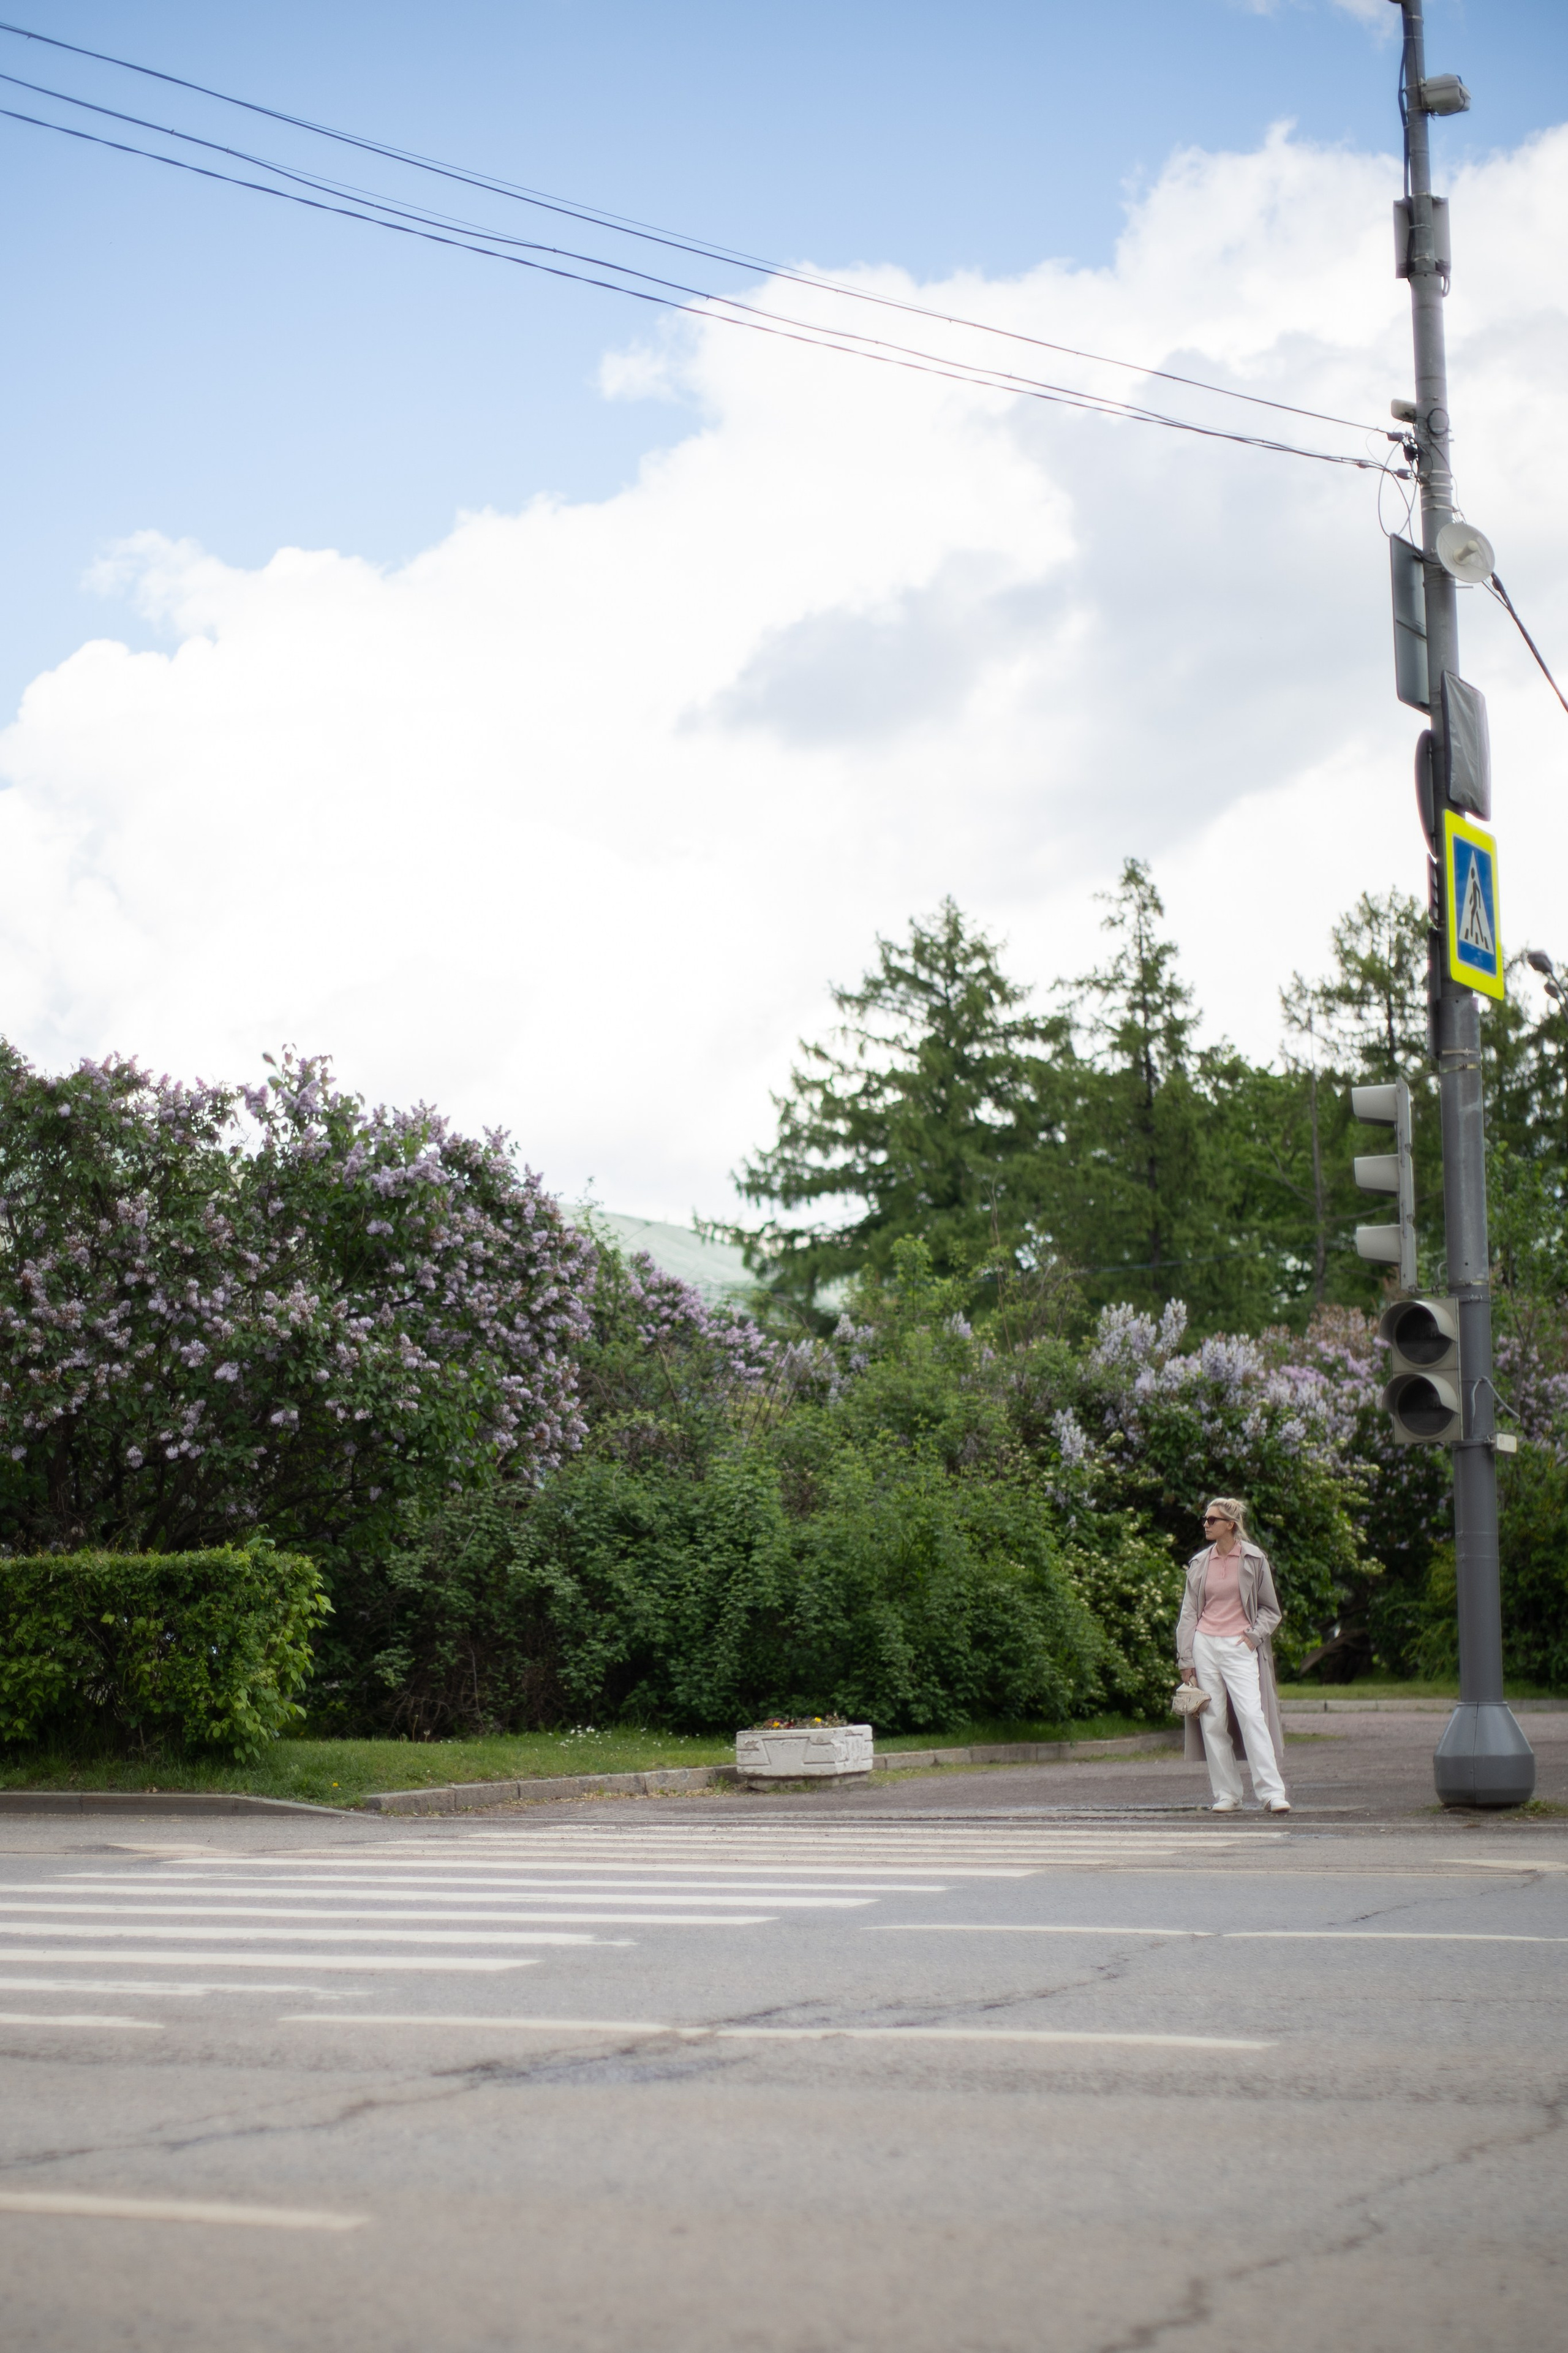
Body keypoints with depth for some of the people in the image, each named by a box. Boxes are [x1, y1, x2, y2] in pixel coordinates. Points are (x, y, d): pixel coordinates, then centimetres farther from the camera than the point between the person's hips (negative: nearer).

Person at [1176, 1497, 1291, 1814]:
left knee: (1252, 1716, -15)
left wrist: (1255, 1634, -9)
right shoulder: (1200, 1563, 10)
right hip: (1205, 1645, 3)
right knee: (1213, 1722, 1)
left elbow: (1271, 1609, 9)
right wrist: (1185, 1659, 7)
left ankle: (1273, 1793, -16)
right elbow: (1189, 1612, 13)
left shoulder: (1254, 1560, 2)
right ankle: (1226, 1794, 8)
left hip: (1239, 1647, -3)